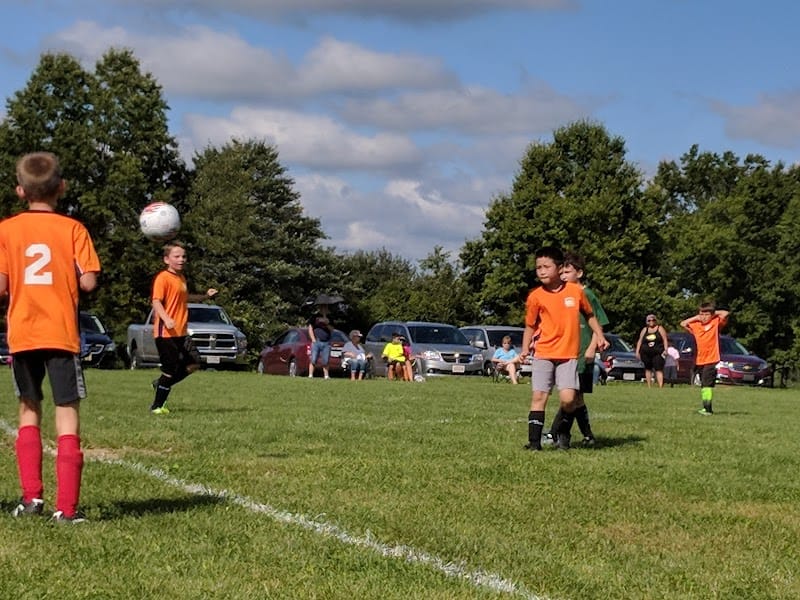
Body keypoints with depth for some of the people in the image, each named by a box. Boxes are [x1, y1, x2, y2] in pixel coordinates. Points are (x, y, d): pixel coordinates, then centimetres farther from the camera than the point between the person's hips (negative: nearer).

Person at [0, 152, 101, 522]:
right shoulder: (72, 229, -3)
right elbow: (88, 281, -10)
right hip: (62, 335, -2)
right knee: (67, 414, 1)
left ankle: (31, 496, 10)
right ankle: (66, 508, -4)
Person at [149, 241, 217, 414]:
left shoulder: (181, 278, 16)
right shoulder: (163, 278, -12)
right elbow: (156, 301, -22)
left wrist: (205, 296, 29)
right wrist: (166, 319, -36)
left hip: (181, 332, 9)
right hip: (166, 333, -9)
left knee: (194, 363, 9)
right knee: (170, 370, -5)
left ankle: (160, 384, 20)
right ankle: (157, 406, 7)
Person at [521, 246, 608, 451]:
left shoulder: (576, 291, 0)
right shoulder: (535, 297, -2)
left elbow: (589, 315, 16)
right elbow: (530, 327, 6)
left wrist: (599, 335, 7)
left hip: (569, 355, 0)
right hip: (543, 355, 0)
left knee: (567, 398, -12)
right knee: (538, 396, -6)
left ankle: (563, 433, 14)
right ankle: (534, 440, 2)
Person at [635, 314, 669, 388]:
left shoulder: (660, 329, 6)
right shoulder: (644, 330, 14)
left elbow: (665, 340, 0)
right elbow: (640, 341, 13)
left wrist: (665, 350, -12)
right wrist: (637, 351, 6)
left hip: (658, 353, -4)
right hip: (646, 353, 4)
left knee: (659, 370, -12)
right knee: (648, 369, 8)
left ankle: (660, 387, -21)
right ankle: (649, 387, 15)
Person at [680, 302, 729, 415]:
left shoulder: (716, 323, -4)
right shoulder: (696, 325, 8)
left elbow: (725, 313, -15)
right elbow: (683, 324, 10)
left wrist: (714, 313, -1)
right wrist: (696, 317, 7)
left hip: (712, 360, -6)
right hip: (700, 360, 6)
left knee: (707, 384, -16)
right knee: (703, 385, 12)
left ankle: (707, 408, -20)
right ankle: (708, 408, 19)